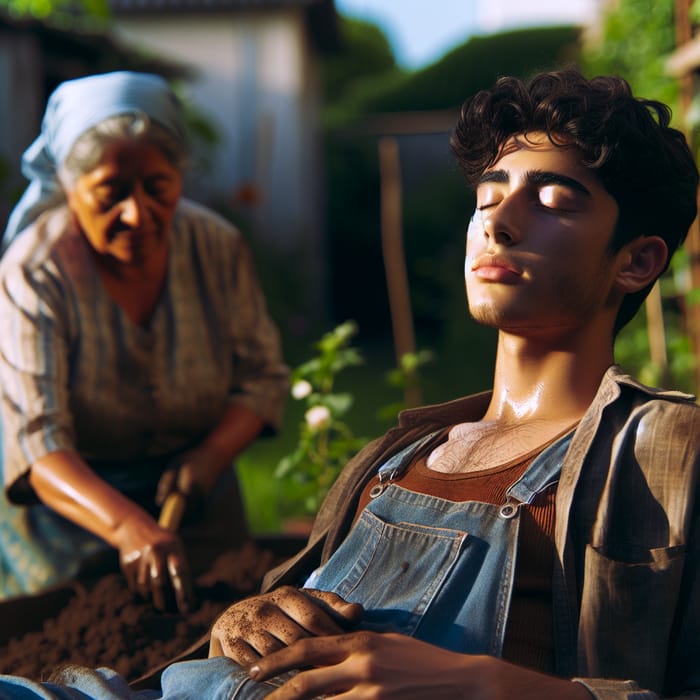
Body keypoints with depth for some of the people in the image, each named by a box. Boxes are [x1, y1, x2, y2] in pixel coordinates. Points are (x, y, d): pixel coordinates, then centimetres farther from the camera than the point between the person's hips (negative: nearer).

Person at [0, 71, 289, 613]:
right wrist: (128, 526, -47)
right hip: (68, 516, -3)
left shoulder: (218, 247, -11)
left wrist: (211, 456, -22)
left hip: (199, 508, 4)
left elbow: (262, 373, -2)